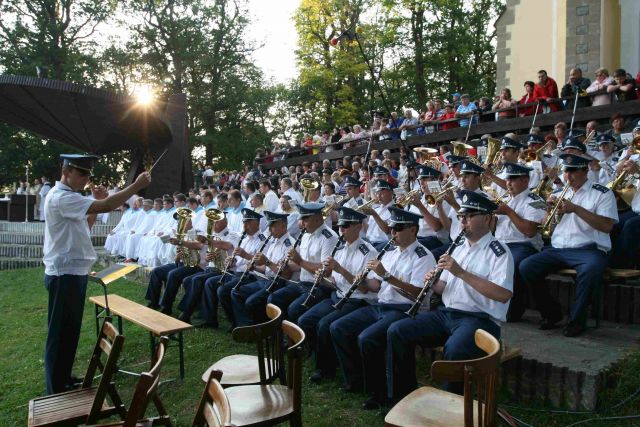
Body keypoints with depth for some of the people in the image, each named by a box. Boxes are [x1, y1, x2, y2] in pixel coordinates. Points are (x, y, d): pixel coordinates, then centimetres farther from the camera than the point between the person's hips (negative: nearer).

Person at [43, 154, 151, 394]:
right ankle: (56, 390, 13)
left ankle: (64, 380, 32)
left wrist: (96, 203, 8)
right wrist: (137, 186, -27)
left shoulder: (68, 197, 15)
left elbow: (84, 226, 20)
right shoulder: (60, 197, -19)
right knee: (60, 333, 1)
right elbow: (106, 207, -30)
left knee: (70, 330, 18)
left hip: (74, 272, 10)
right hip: (65, 274, -10)